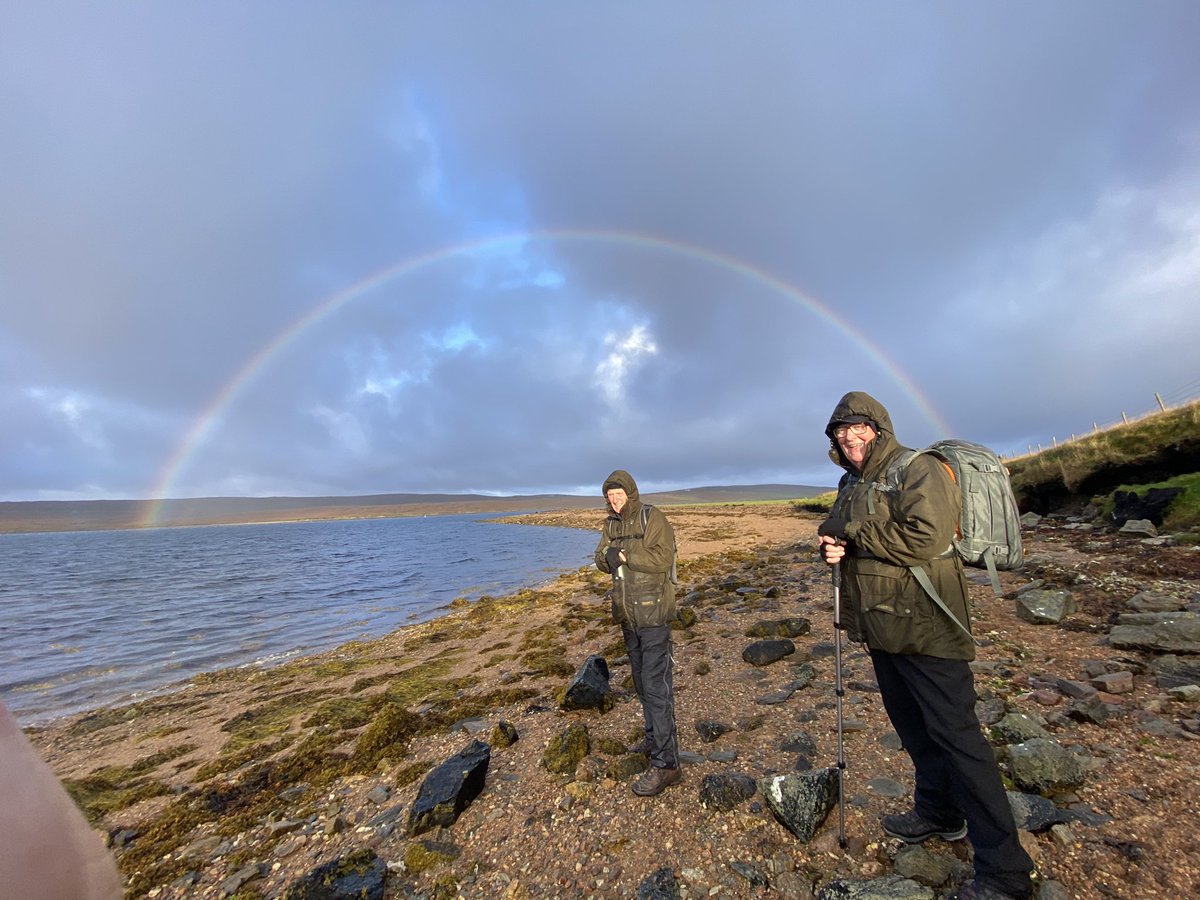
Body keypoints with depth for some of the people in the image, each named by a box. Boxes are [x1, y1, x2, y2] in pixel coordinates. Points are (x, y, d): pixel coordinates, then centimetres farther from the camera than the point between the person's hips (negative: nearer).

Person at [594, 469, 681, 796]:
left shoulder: (652, 518, -13)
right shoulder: (611, 523, 7)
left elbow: (664, 557, -23)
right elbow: (601, 559, 4)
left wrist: (625, 554, -23)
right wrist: (609, 556, -18)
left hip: (653, 613, -7)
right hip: (628, 614, 7)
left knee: (656, 685, -2)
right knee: (641, 680, 21)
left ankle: (665, 763, 11)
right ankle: (654, 737, 40)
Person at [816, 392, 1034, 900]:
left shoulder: (919, 470, -14)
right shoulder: (851, 483, 11)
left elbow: (926, 538, -26)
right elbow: (842, 537, 17)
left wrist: (854, 531, -18)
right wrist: (832, 547, -6)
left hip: (924, 627, -8)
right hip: (881, 627, 8)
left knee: (954, 735, -1)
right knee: (913, 727, 23)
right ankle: (939, 813, 43)